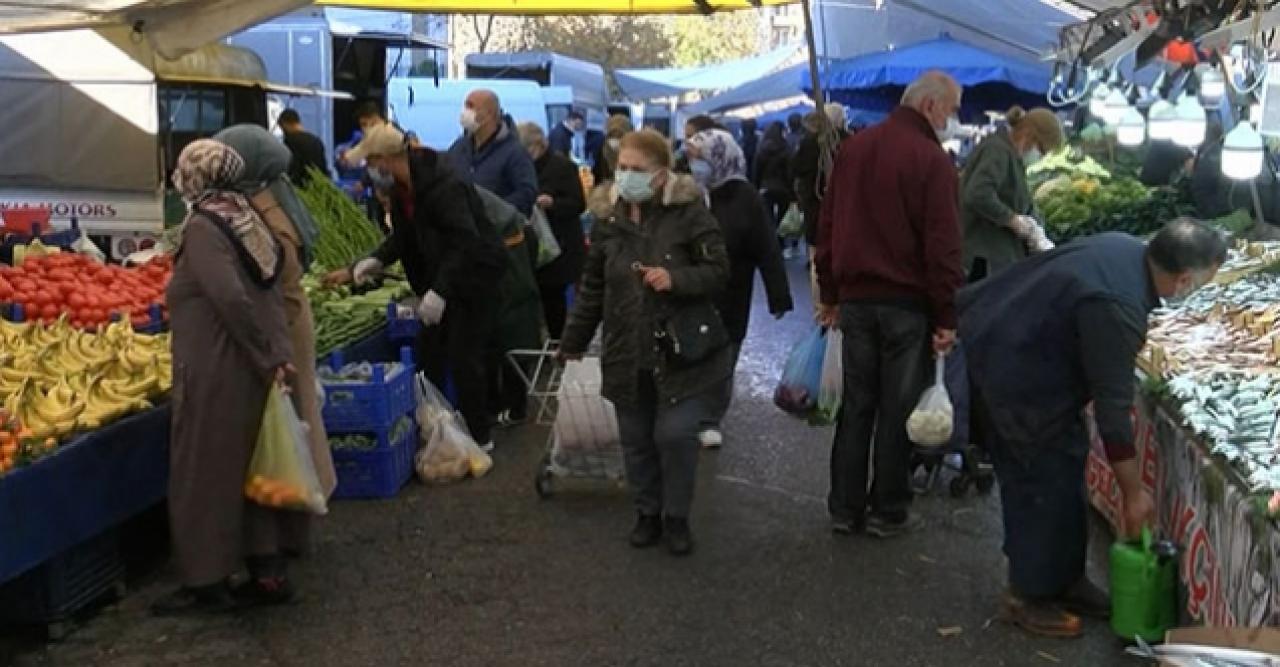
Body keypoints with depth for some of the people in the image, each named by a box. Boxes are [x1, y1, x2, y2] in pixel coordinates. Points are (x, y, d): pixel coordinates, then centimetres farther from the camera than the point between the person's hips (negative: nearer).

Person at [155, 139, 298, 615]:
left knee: (205, 474, 4)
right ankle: (269, 572, 21)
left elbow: (232, 298, -24)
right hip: (249, 372, 8)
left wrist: (265, 357, -15)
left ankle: (208, 582, 13)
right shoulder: (245, 220, 9)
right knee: (250, 469, 15)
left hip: (214, 374, -8)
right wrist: (278, 355, 3)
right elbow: (271, 294, 6)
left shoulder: (202, 227, -14)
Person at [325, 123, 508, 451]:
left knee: (463, 357, -5)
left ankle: (479, 437, 8)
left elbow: (466, 241, -31)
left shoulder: (442, 185, -27)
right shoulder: (401, 189, 3)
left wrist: (440, 290, -35)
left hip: (476, 274, -9)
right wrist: (376, 261, -3)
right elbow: (403, 237, 14)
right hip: (441, 278, 9)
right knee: (429, 351, 12)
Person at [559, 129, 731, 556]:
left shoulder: (689, 212, -9)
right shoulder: (607, 217, 4)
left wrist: (676, 278, -25)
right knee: (636, 439, 9)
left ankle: (677, 517, 15)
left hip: (681, 351, -4)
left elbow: (719, 271, -7)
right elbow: (593, 286, 13)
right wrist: (574, 341, 18)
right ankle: (648, 512, 30)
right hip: (626, 355, 4)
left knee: (675, 434, -8)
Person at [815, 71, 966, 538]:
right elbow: (942, 245, -16)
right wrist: (947, 316, -11)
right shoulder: (932, 159, -13)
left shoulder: (853, 148, 9)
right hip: (907, 303, -6)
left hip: (855, 298, 6)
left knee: (856, 404, 12)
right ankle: (888, 512, 13)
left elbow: (828, 226, 12)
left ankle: (845, 508, 16)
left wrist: (829, 294, 17)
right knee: (897, 409, 4)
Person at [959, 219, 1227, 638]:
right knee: (1051, 480, 0)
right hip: (1015, 377, -10)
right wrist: (1133, 491, -13)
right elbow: (1113, 406, -23)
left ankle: (1063, 579, 30)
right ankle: (1029, 597, 14)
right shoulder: (1117, 310, -29)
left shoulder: (1125, 248, -1)